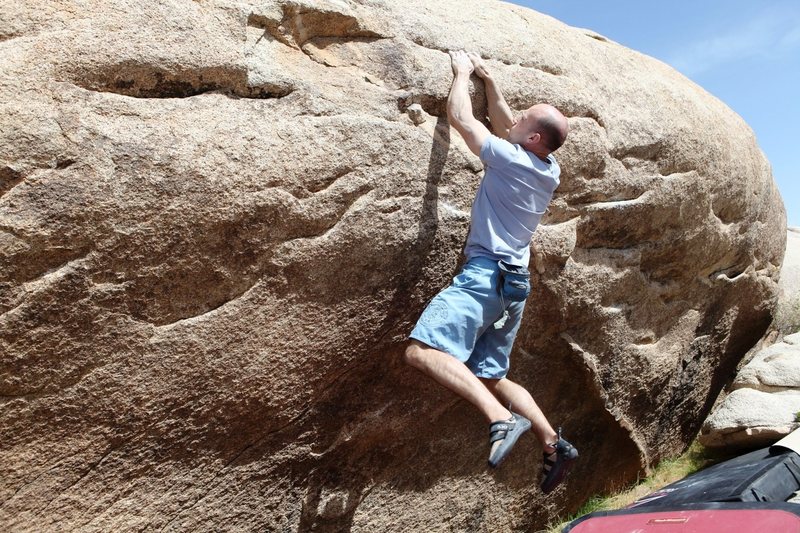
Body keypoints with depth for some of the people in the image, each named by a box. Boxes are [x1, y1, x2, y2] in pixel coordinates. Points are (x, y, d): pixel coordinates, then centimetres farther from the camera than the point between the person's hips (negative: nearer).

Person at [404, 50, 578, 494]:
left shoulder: (510, 158, -9)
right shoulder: (550, 171, 14)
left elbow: (459, 117, 0)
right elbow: (504, 125, 30)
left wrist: (462, 73, 17)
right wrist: (487, 78, 31)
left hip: (486, 274, -9)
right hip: (514, 282, 9)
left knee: (422, 351, -24)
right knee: (491, 376, 18)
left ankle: (502, 420, -33)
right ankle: (554, 444, 16)